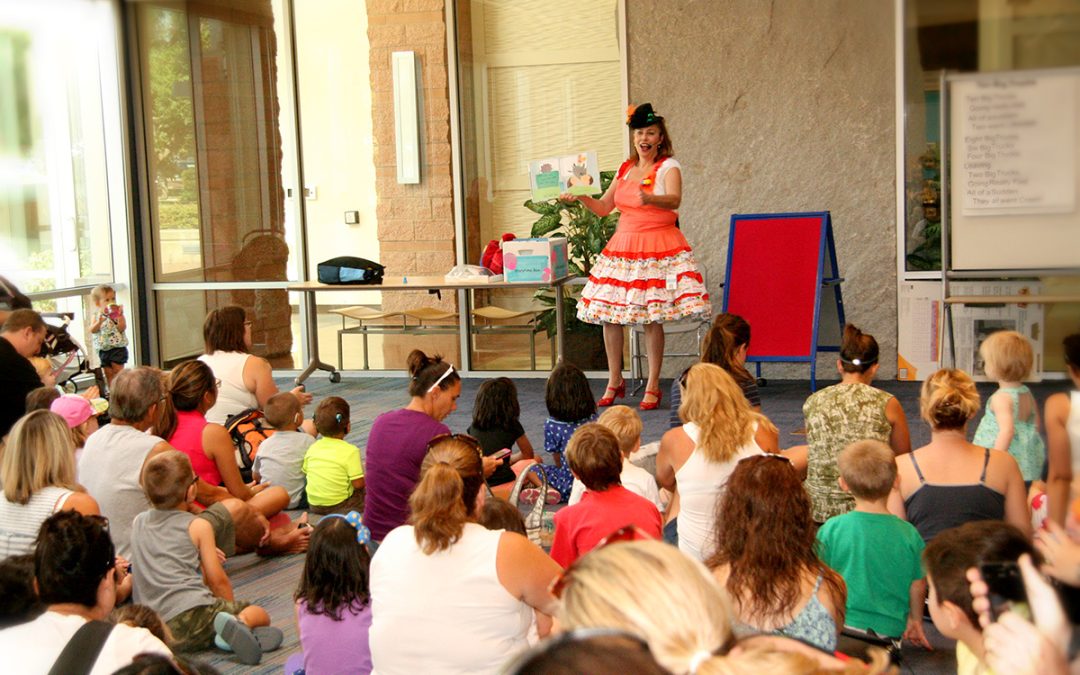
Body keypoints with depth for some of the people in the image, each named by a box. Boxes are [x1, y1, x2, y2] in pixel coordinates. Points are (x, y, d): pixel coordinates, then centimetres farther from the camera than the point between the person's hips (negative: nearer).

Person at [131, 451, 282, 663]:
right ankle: (239, 622, -26)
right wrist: (230, 607, 21)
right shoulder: (198, 526, 5)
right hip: (192, 610, -5)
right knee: (260, 614, 8)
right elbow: (218, 580, 4)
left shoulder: (138, 522, 20)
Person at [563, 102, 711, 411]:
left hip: (658, 245, -6)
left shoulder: (669, 166, -3)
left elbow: (674, 200, -23)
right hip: (623, 244, 6)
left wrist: (650, 199, -44)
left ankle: (652, 386, 4)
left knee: (652, 317, -7)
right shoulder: (625, 169, 15)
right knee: (608, 312, 1)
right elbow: (603, 208, 20)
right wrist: (582, 197, 1)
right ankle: (614, 382, 14)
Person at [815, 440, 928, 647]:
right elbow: (918, 585, 10)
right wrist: (915, 621, 29)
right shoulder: (909, 534, -1)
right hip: (890, 630, 2)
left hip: (843, 626, -1)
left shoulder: (831, 529, -5)